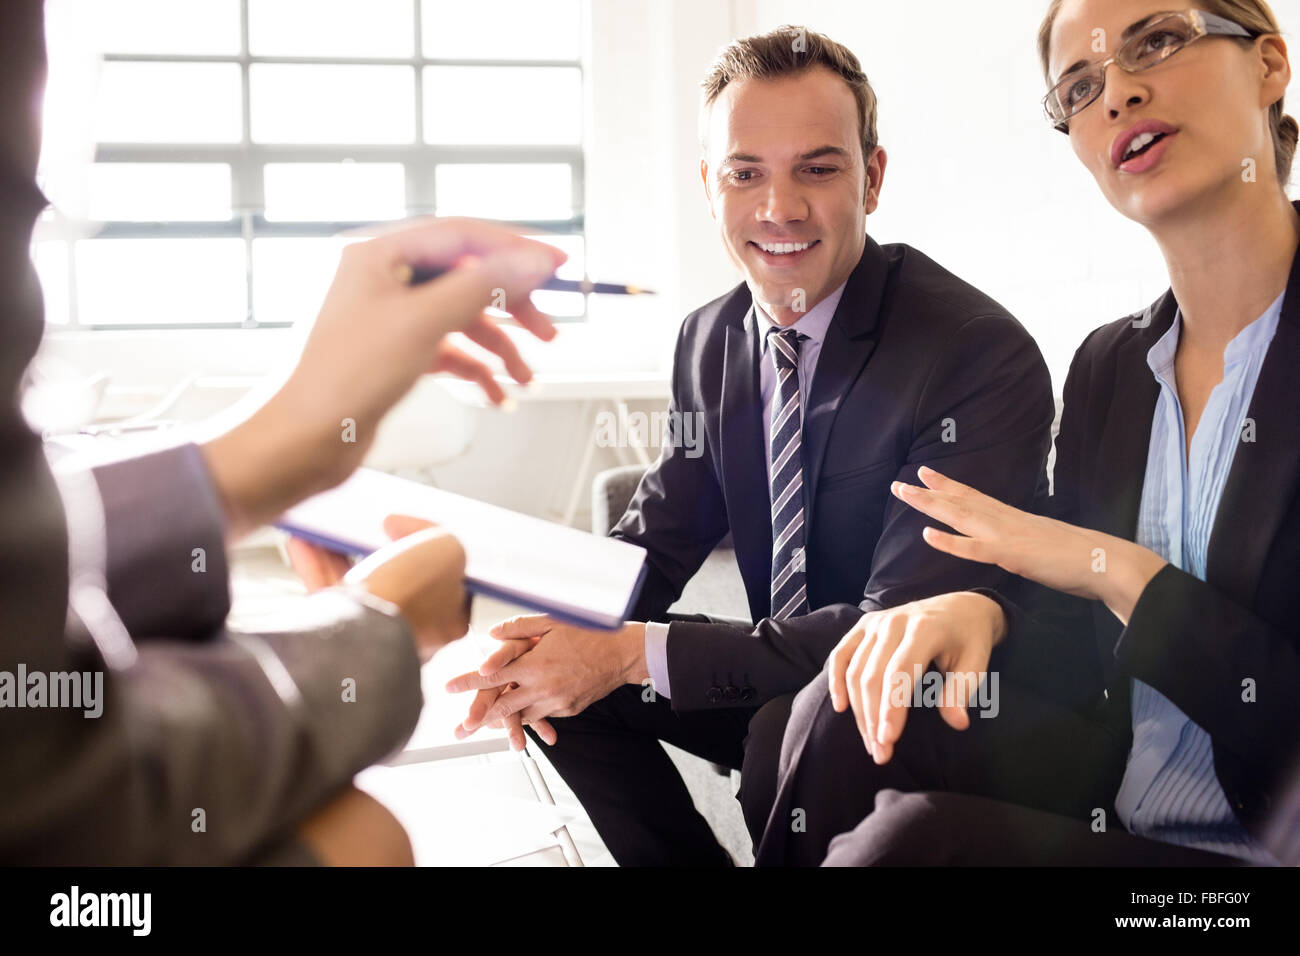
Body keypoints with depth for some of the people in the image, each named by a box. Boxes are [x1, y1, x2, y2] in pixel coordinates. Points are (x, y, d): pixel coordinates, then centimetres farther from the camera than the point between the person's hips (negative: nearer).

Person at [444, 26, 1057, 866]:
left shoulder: (984, 356, -23)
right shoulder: (709, 341, 0)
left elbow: (905, 631, -27)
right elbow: (657, 541, 5)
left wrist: (635, 654, -29)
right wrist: (554, 633, -19)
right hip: (780, 681, 7)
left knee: (791, 725, -34)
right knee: (566, 686, -4)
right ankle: (695, 862, 15)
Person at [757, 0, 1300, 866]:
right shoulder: (1106, 368, 7)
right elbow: (1089, 647, 10)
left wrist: (1118, 569, -18)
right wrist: (984, 612, -12)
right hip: (1105, 807, 6)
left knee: (918, 831, -25)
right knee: (848, 716, -16)